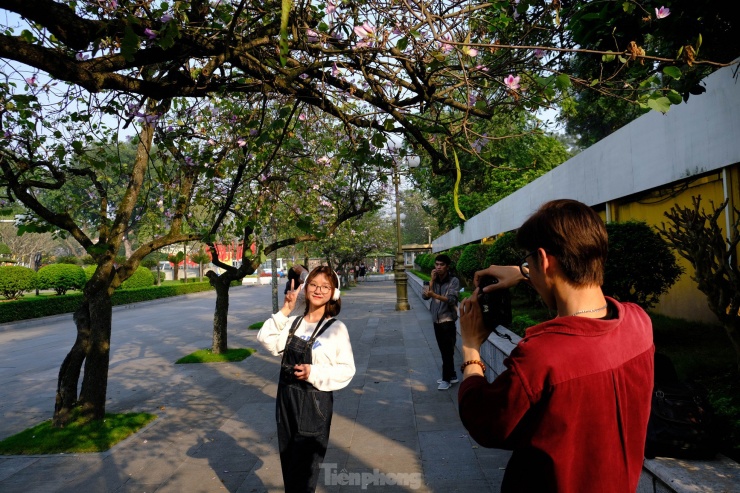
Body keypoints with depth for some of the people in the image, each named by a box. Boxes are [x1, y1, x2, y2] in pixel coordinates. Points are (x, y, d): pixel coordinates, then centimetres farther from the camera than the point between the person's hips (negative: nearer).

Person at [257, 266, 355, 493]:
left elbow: (347, 369, -11)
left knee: (302, 473, 7)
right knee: (288, 465, 20)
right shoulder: (293, 323, 4)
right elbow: (267, 341, -9)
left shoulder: (336, 328, -10)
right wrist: (284, 311, -11)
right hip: (286, 398, 5)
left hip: (314, 404, -5)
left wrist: (314, 372, -22)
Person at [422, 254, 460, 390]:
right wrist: (432, 280, -11)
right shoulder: (434, 281, 7)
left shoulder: (454, 281, -10)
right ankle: (451, 375, 27)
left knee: (448, 351, -1)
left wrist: (434, 295, -37)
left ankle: (447, 379, 8)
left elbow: (452, 299, -23)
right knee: (444, 351, 14)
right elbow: (425, 296, -3)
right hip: (436, 320, 6)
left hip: (448, 320, -6)